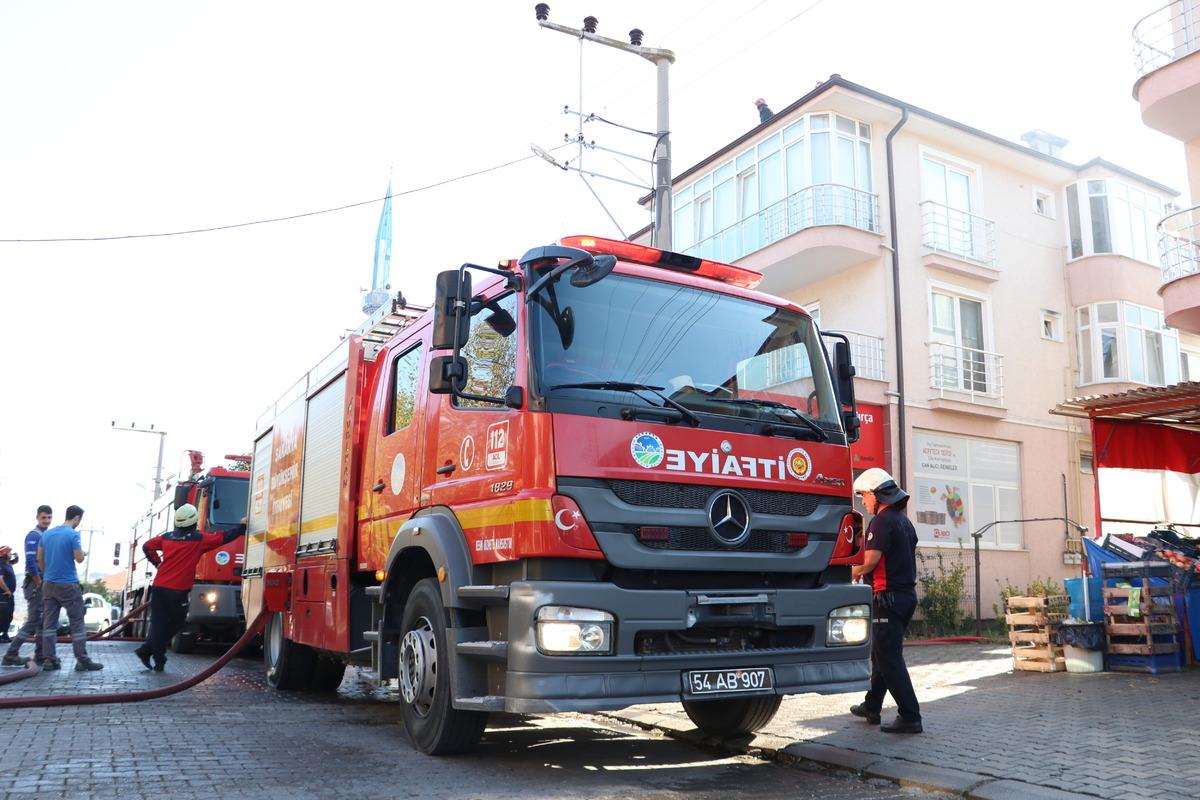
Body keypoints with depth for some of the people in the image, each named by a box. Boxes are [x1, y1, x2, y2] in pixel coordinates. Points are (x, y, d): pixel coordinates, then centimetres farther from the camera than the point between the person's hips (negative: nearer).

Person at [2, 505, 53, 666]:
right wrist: (39, 584, -15)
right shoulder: (33, 536, -11)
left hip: (46, 583, 8)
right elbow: (30, 563, -20)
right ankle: (10, 655, 0)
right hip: (35, 583, -8)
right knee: (33, 621, -7)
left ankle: (40, 655, 15)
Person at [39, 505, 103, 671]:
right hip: (68, 585, -6)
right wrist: (80, 548, 5)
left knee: (49, 623, 7)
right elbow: (79, 559, -13)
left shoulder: (47, 533, 9)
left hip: (48, 584, 7)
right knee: (77, 623, -2)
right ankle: (82, 660, -3)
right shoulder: (73, 534, -12)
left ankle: (49, 660, 6)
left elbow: (39, 559, 14)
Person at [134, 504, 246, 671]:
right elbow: (224, 538, -4)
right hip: (178, 590, -5)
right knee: (175, 624, 9)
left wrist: (157, 562, 20)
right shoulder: (199, 539, -5)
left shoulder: (167, 537, 12)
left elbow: (147, 546, 18)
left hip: (159, 587, 5)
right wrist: (242, 526, 5)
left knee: (158, 624, 10)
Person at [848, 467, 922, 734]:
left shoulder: (882, 521, -14)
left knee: (889, 658, -5)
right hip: (907, 593, 10)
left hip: (889, 597, -10)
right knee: (881, 653, 18)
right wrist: (864, 572, 19)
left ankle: (910, 717, -4)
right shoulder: (904, 520, 16)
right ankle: (871, 707, 28)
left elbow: (870, 560, -20)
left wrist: (852, 573, -2)